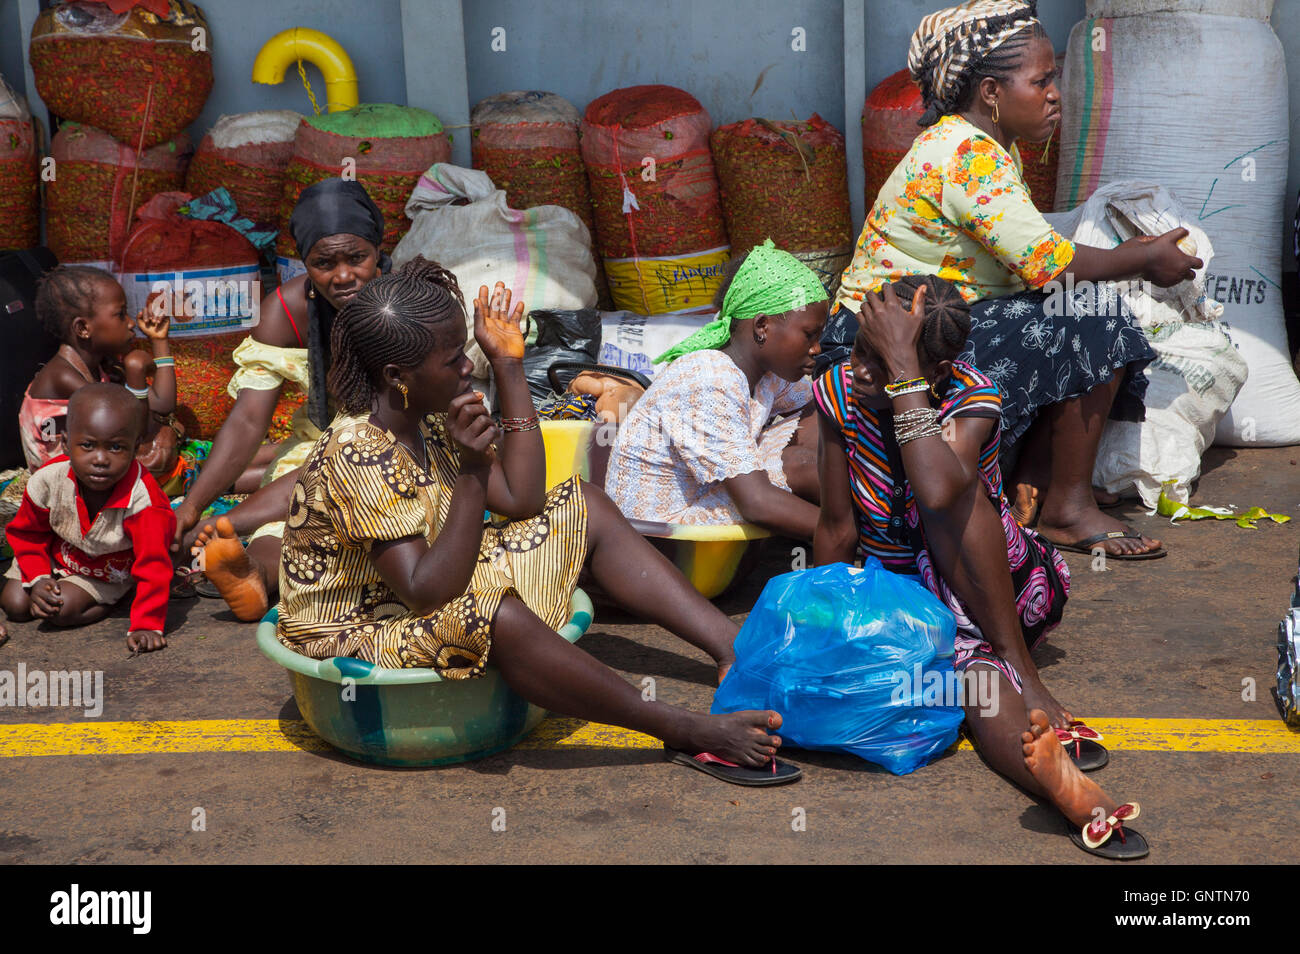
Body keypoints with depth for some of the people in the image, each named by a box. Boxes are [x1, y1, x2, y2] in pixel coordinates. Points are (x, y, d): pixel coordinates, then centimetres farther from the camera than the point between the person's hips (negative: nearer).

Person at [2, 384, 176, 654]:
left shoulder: (142, 500, -37)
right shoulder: (48, 482, -26)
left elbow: (153, 565, -35)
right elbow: (27, 533, -6)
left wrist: (146, 626, -42)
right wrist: (37, 579, -19)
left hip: (109, 572, -3)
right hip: (54, 558, 4)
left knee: (64, 610, -22)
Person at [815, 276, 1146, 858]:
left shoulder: (973, 400, -21)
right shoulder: (839, 393, -11)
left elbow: (939, 493, -43)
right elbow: (837, 527, -6)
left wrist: (902, 366, -41)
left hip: (998, 589, -1)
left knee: (948, 488, -34)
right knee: (976, 677, -33)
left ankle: (1019, 667, -30)